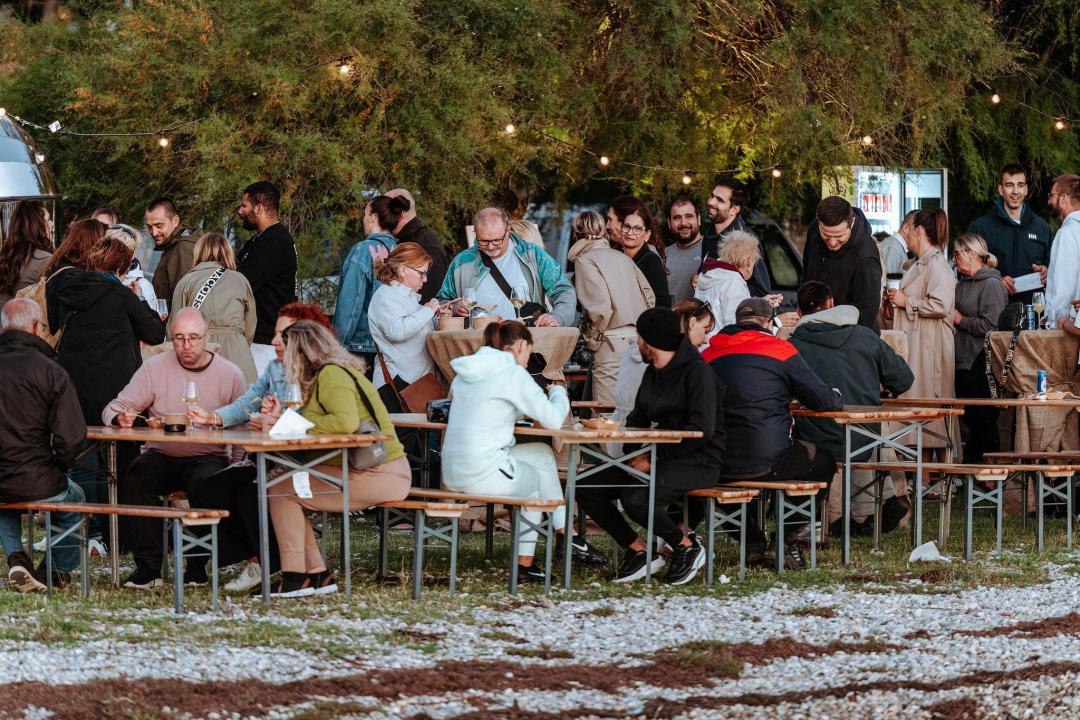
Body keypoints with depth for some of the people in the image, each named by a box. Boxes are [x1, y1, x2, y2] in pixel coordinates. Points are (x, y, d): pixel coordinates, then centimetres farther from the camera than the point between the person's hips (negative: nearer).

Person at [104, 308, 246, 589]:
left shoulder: (230, 374, 5)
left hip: (207, 458, -1)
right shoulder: (155, 368, 5)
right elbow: (114, 409, 2)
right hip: (161, 457, 1)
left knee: (206, 481, -35)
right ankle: (148, 565, -26)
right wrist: (121, 417, -22)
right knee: (139, 473, -32)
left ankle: (197, 565, -17)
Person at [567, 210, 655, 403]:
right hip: (638, 341, 7)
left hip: (614, 343, -7)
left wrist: (592, 340, -4)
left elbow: (600, 306, -16)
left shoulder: (585, 261, -5)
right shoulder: (622, 258, 16)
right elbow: (650, 298, 15)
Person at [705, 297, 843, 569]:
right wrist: (836, 397, 26)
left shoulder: (708, 355, 8)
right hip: (767, 461, -4)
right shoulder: (780, 349, -2)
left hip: (716, 466, 4)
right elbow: (824, 401, 0)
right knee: (825, 461, 21)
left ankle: (753, 543, 30)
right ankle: (787, 539, 15)